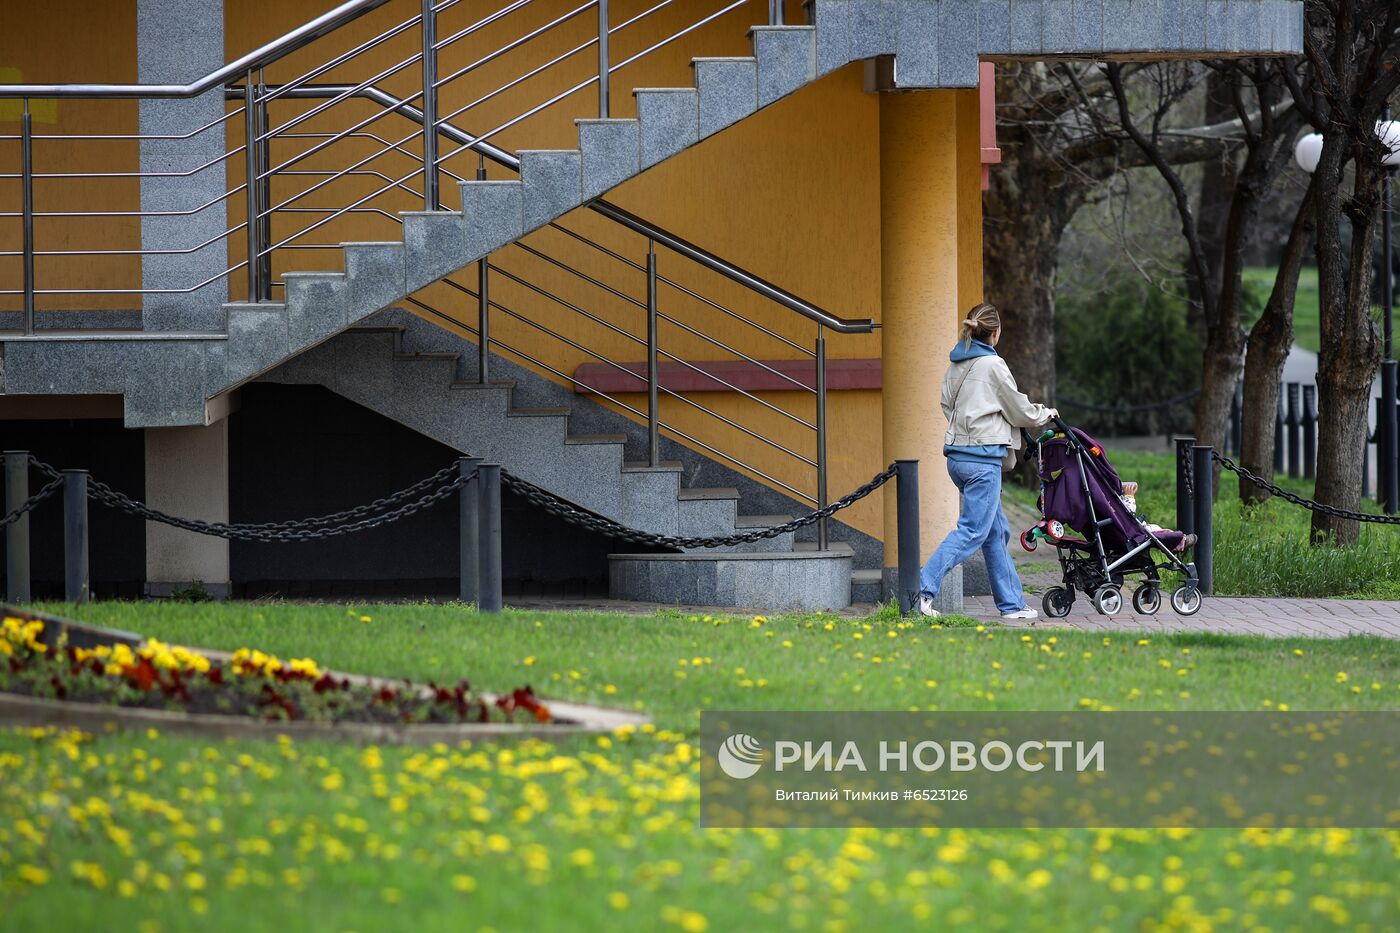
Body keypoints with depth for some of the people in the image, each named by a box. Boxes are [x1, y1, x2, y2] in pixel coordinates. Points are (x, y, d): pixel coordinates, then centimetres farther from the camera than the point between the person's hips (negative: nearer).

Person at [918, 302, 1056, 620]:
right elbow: (1020, 411, -2)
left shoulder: (955, 365, 11)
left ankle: (1011, 603, 17)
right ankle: (925, 587, -19)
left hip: (956, 456, 8)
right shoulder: (992, 365, -11)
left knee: (997, 531, 14)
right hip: (982, 457, -8)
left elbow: (948, 405, 16)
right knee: (973, 531, -8)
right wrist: (1045, 414, 17)